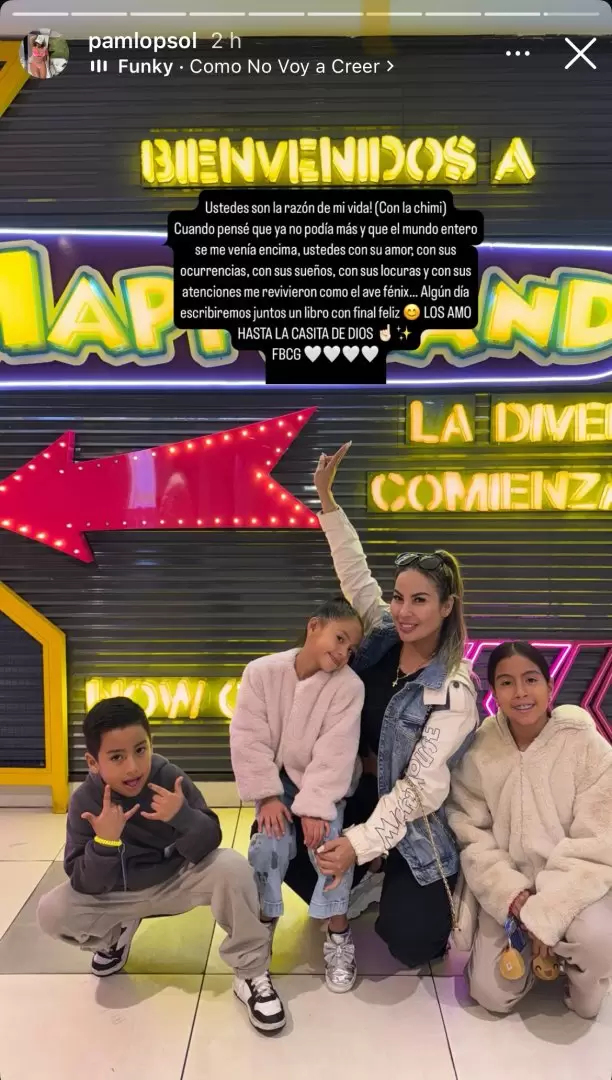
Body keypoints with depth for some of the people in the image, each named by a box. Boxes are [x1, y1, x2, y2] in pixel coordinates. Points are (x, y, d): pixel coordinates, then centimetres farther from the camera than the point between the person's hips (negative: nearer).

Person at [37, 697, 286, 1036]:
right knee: (52, 912, -22)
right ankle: (117, 934, 12)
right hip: (118, 893, 2)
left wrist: (183, 816, -43)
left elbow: (208, 846, -23)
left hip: (178, 881, -1)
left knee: (233, 867, -29)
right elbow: (86, 884, -19)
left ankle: (250, 974, -10)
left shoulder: (171, 779, -23)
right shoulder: (85, 800, -20)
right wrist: (105, 840, -38)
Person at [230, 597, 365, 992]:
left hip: (323, 784, -1)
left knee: (330, 842, -19)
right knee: (269, 842, -16)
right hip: (279, 780, 1)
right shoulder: (262, 671, -16)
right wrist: (267, 795, -16)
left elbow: (335, 753, -20)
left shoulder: (349, 685, -19)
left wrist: (314, 807, -24)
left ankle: (339, 937, 0)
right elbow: (249, 738, -14)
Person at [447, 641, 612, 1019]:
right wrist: (512, 895, -21)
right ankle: (540, 947, 23)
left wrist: (545, 914, -21)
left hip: (575, 885, -2)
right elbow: (471, 835, -6)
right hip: (508, 887, 2)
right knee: (492, 994, -8)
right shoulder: (479, 751, -9)